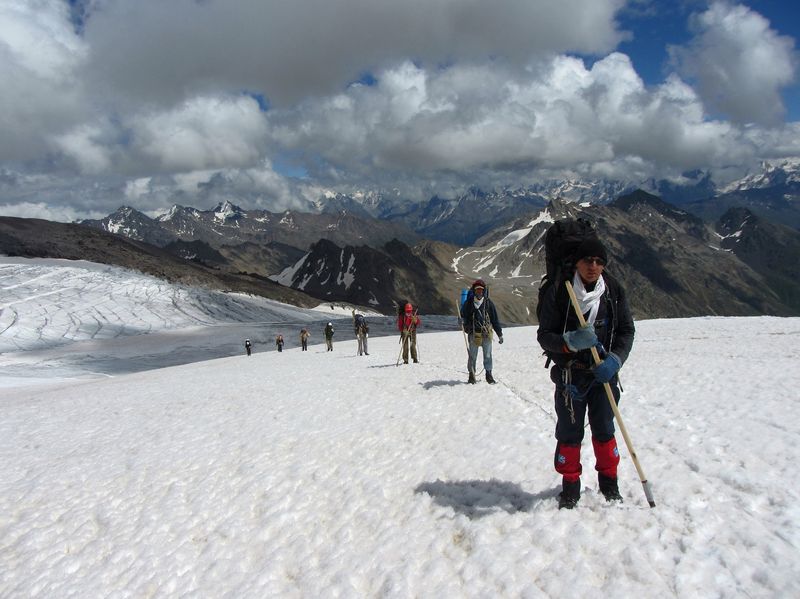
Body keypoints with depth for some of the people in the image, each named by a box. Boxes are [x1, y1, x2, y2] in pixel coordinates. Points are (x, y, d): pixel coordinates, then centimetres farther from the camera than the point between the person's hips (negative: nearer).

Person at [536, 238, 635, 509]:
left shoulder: (614, 291, -2)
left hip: (604, 373, 2)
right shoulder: (558, 292, -10)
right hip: (569, 375, -2)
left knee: (604, 430, 10)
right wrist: (571, 342, -26)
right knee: (569, 433, 5)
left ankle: (609, 482, 32)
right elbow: (544, 336, -7)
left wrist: (615, 359, -12)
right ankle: (570, 486, 23)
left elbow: (626, 330, 4)